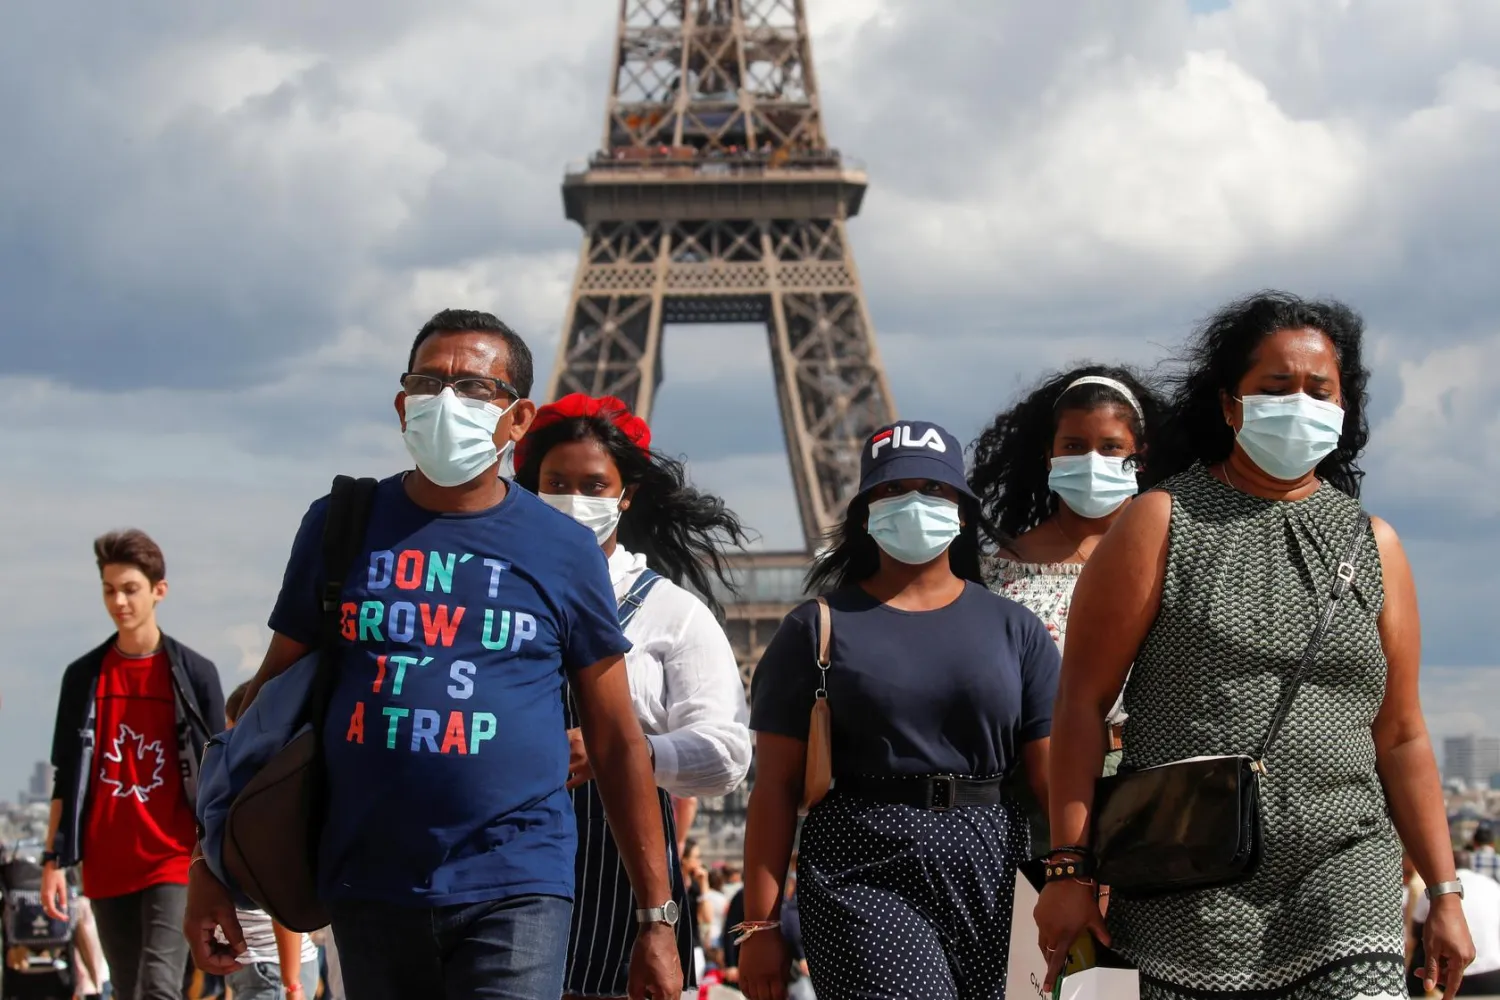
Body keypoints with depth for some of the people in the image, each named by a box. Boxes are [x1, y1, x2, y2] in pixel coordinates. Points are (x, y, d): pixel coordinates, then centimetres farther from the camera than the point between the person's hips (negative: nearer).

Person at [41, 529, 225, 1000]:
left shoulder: (195, 674, 1)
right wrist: (54, 858, 3)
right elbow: (66, 777, 10)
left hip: (172, 862, -3)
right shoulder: (83, 676, 8)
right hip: (105, 868, 3)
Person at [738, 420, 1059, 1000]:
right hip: (863, 881, -3)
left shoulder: (1015, 630, 13)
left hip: (989, 875, 3)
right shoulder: (819, 628, 7)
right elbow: (775, 785, 3)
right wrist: (759, 925, -4)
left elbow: (1053, 777, 6)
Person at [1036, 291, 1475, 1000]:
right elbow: (1083, 702, -1)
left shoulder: (1372, 545, 14)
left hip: (1341, 881, 2)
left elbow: (1401, 736, 16)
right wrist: (1069, 869, -8)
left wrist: (1444, 892, 10)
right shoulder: (1161, 524, 3)